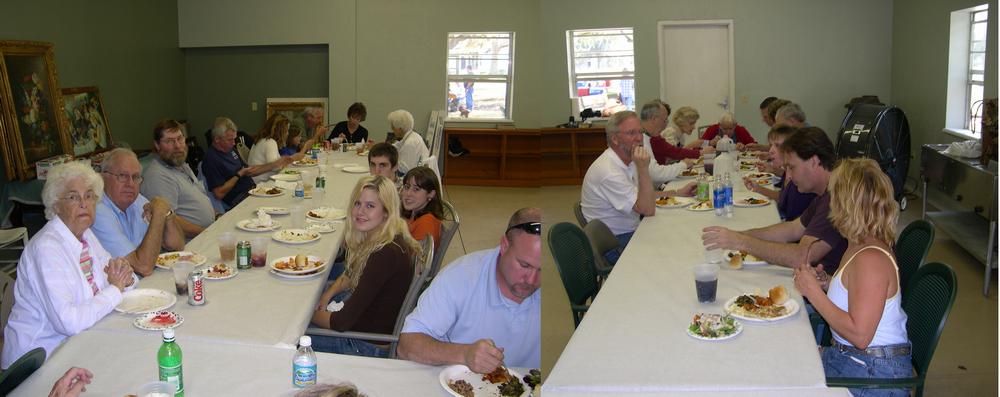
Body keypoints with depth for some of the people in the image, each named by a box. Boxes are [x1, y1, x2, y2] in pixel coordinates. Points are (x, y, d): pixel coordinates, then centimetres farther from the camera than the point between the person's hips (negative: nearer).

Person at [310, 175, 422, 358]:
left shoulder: (386, 253, -30)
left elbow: (342, 322, -24)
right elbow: (350, 275, 21)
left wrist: (309, 314, -7)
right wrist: (327, 295, 4)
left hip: (372, 348, -9)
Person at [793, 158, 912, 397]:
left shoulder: (871, 260, -25)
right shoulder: (861, 247, 6)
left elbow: (860, 335, -27)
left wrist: (814, 292, -20)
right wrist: (824, 286, 1)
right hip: (846, 355, 9)